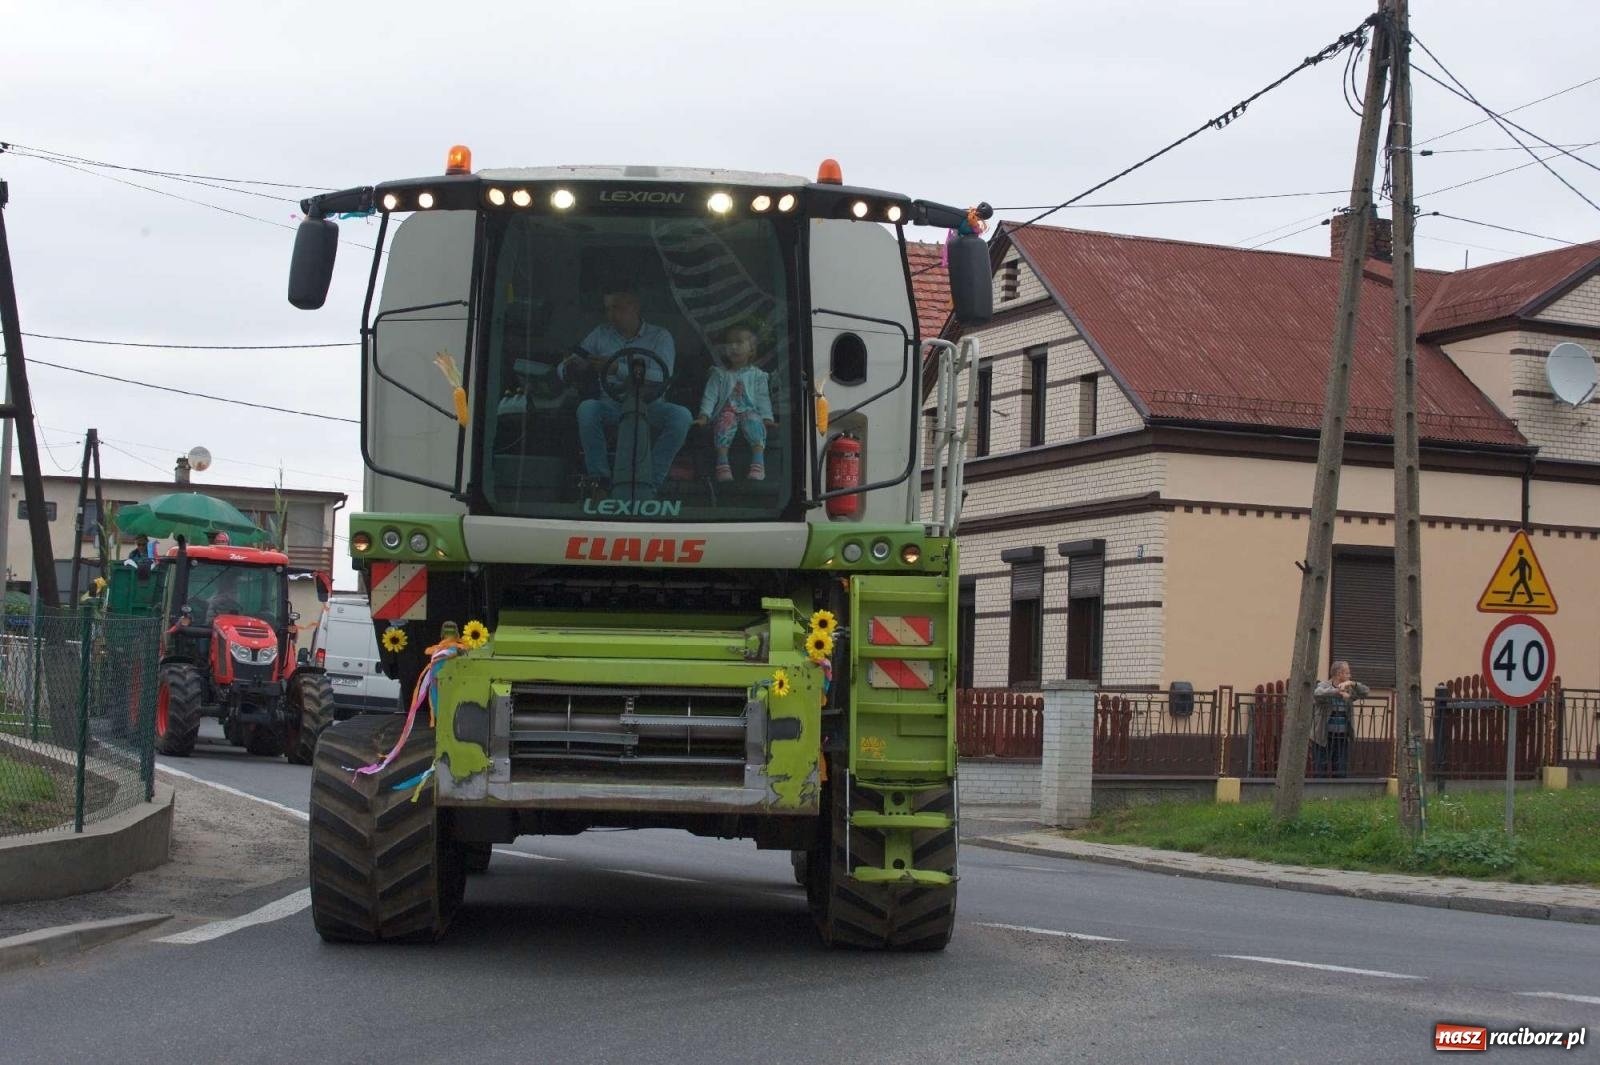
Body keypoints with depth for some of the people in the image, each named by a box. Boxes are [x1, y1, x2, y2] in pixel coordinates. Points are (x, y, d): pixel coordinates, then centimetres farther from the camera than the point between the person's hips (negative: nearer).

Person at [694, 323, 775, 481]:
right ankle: (722, 464, -43)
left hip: (749, 411, 0)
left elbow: (763, 399, 10)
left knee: (755, 422, -35)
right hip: (726, 411, 0)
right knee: (725, 421, -35)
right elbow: (710, 396, 8)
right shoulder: (719, 374, 14)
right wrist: (704, 415, -5)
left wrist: (767, 418, -4)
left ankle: (758, 464, -44)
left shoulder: (757, 375, 13)